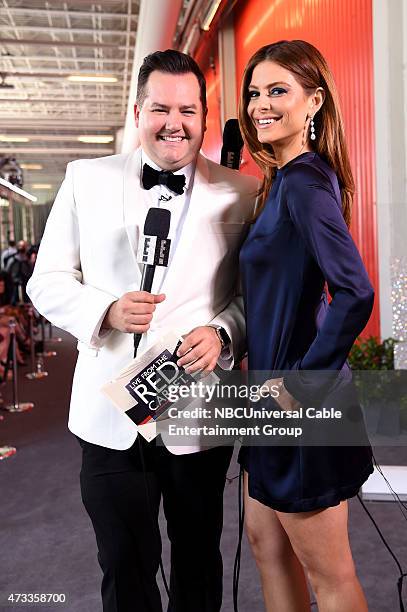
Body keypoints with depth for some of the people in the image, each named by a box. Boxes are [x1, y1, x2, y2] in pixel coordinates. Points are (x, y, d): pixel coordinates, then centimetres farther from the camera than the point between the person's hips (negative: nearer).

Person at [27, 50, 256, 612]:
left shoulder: (240, 194, -1)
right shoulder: (86, 179, 2)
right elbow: (47, 281, 2)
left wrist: (223, 333, -19)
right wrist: (107, 310, -17)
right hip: (109, 414, 1)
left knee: (198, 562, 21)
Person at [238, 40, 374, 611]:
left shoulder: (304, 182, -19)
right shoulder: (286, 178, 10)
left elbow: (355, 294, -28)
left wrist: (299, 382, -21)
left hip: (302, 404, -9)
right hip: (274, 394, 9)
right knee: (266, 541, 23)